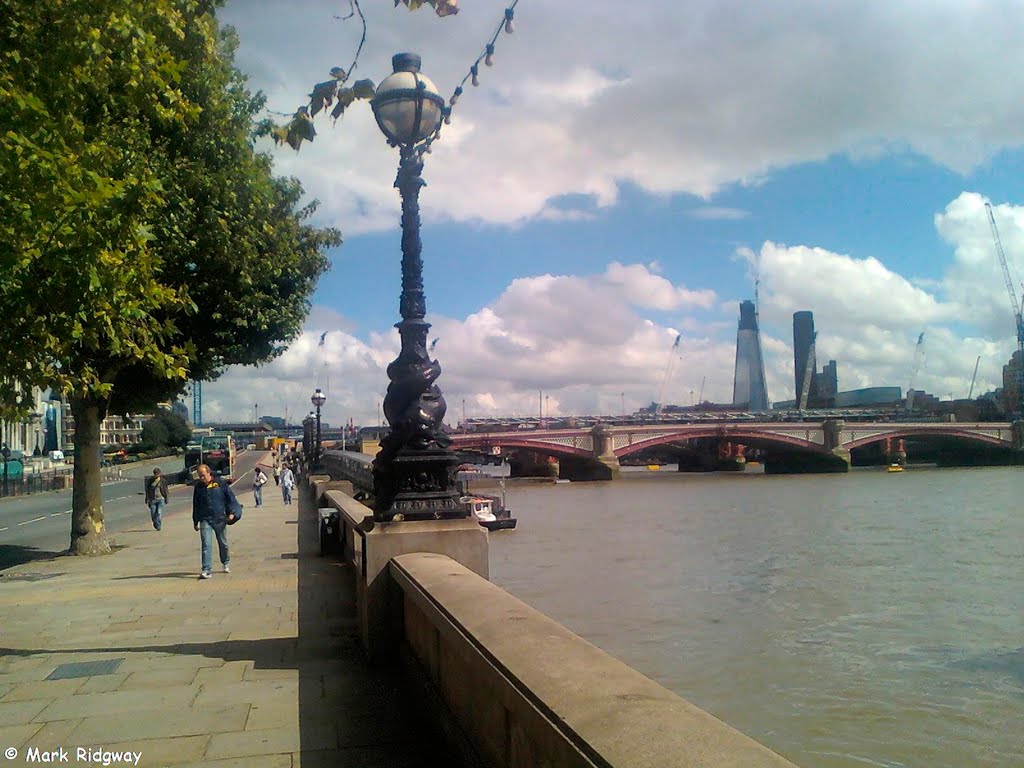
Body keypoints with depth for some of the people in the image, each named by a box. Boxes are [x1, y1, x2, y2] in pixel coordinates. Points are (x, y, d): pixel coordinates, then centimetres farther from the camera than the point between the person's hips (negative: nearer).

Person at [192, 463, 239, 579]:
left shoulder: (220, 483, -3)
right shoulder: (198, 487, 5)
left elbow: (230, 497, 2)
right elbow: (195, 505, 13)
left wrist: (231, 512, -6)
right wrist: (195, 522, 14)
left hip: (220, 519, -1)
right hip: (205, 520, 1)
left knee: (223, 543, 12)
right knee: (206, 545, -10)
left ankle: (226, 563, 34)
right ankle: (206, 570, -11)